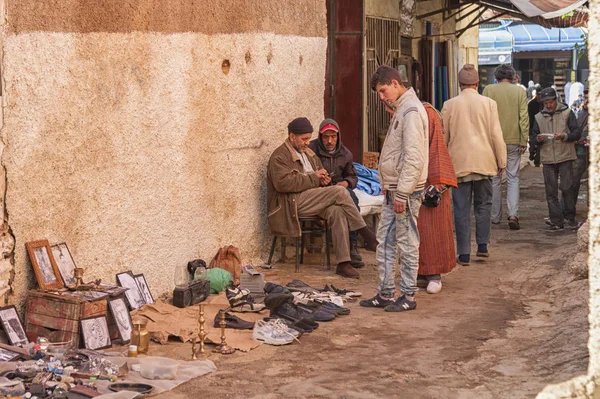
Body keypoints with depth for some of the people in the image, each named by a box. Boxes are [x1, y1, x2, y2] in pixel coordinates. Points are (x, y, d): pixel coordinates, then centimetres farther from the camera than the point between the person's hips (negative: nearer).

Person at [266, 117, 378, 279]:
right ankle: (367, 236, -15)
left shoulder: (308, 153, 25)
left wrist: (323, 179, 10)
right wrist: (313, 177, -14)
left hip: (312, 201, 8)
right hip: (292, 203, -8)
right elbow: (283, 183, -18)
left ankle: (343, 263, -29)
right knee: (339, 191, -23)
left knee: (337, 211, -26)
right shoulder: (279, 156, -2)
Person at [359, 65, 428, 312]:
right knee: (384, 241, 12)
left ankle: (408, 296, 8)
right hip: (394, 190, 10)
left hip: (406, 191, -10)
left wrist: (402, 193, -22)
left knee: (406, 244, -1)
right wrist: (390, 189, 18)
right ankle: (385, 294, 19)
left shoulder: (411, 111, -15)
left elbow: (414, 157, -22)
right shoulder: (401, 109, 17)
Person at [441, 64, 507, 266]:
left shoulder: (449, 105, -1)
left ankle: (464, 254, 2)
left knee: (462, 209, 2)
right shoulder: (489, 103, -2)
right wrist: (501, 161, 8)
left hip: (459, 163, 0)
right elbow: (496, 135, -1)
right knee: (483, 204, 16)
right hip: (484, 162, 1)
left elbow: (443, 136, 6)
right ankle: (482, 245, 13)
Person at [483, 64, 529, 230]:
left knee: (494, 178, 10)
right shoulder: (519, 91, 1)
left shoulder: (488, 90, -2)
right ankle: (513, 214, -11)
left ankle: (495, 216, 16)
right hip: (514, 140, 0)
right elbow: (524, 117, -3)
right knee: (513, 178, 5)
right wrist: (524, 141, 0)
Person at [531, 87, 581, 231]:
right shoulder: (539, 117, 12)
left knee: (567, 188, -5)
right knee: (551, 192, 1)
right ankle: (557, 222, 6)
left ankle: (570, 216, 14)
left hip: (565, 156, -3)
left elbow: (577, 133, -1)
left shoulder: (567, 113, 2)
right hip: (547, 159, 3)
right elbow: (533, 136, 15)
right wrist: (538, 139, -9)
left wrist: (564, 136, -20)